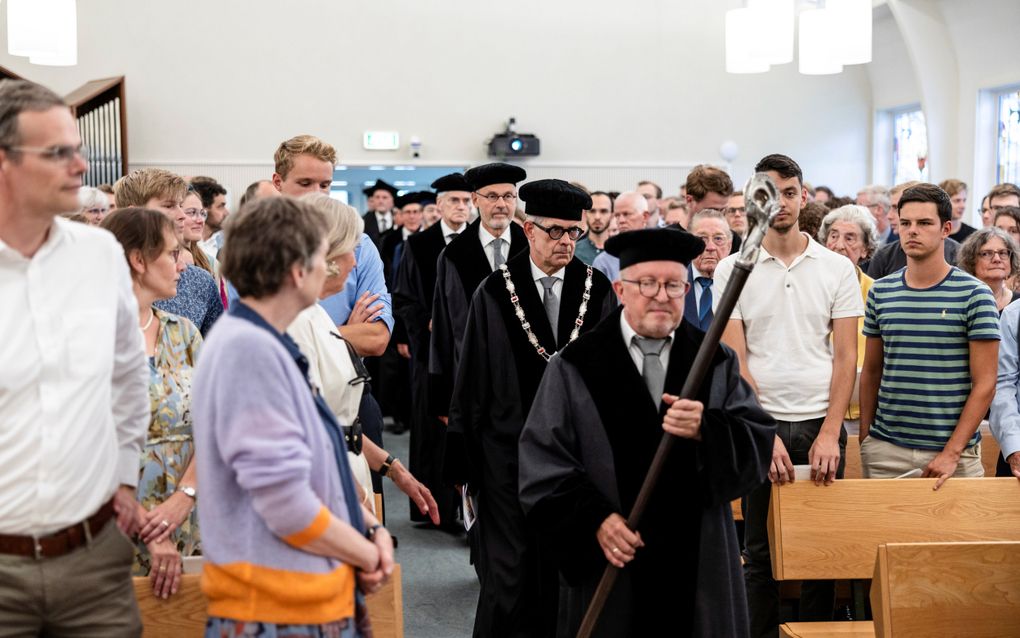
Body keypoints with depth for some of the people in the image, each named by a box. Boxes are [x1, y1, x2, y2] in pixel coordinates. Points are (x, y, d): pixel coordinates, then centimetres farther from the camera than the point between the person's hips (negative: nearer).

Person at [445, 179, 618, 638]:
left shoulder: (598, 290, 2)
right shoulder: (495, 292, -2)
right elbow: (471, 377, 1)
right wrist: (463, 456, -1)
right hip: (509, 449, -2)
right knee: (511, 567, 3)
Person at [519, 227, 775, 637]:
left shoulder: (718, 363, 6)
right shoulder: (575, 368, -1)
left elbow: (758, 445, -4)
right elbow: (542, 459, -5)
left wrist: (706, 429, -22)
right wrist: (594, 518, -17)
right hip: (608, 565, -2)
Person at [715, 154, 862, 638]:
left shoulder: (837, 268, 5)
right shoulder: (732, 270, 2)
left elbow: (846, 356, 3)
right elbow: (734, 360, -2)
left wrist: (830, 433, -8)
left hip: (820, 425, 1)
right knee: (760, 551, 6)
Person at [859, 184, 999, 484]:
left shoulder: (975, 295, -5)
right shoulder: (880, 292, 6)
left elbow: (984, 384, -7)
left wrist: (952, 452, -13)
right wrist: (864, 438, 5)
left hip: (952, 451, -3)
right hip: (885, 450, 3)